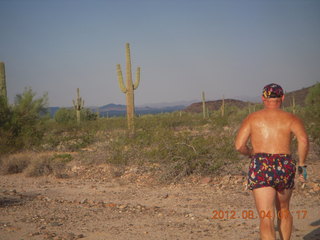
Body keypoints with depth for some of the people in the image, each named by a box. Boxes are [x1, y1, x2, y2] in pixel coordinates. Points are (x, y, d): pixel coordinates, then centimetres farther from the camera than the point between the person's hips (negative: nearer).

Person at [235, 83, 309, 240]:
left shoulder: (252, 118, 8)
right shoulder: (291, 118, 7)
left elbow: (239, 146, -1)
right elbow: (303, 140, -12)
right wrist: (302, 165, -1)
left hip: (261, 168, -2)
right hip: (285, 167, 2)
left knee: (266, 218, -7)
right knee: (283, 211, 27)